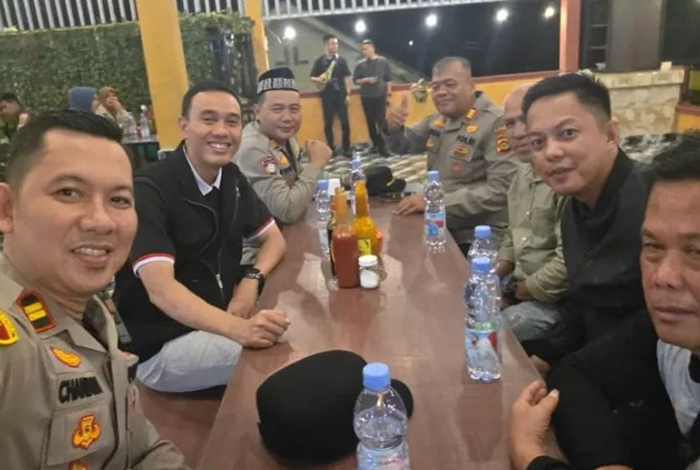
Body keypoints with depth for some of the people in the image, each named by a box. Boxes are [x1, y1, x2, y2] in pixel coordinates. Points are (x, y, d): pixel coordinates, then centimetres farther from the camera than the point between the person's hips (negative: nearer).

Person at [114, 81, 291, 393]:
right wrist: (239, 329, -45)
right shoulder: (149, 190, -19)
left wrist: (251, 281, -11)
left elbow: (274, 239, 11)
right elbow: (160, 290, -29)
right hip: (162, 344, -7)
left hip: (220, 318, 7)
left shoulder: (231, 178, 3)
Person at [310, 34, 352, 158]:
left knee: (345, 122, -1)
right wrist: (318, 80, -17)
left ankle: (346, 148, 8)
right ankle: (331, 148, 16)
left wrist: (348, 94, -2)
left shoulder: (341, 60, 4)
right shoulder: (319, 61, 3)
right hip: (327, 96, 0)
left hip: (340, 95, 0)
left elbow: (346, 77, 5)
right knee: (328, 123, 5)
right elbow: (312, 78, 7)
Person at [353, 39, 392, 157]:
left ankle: (382, 146, -3)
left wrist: (388, 93, 1)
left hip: (380, 96, -2)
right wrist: (366, 80, -13)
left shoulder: (383, 61, 0)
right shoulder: (360, 64, 2)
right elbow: (355, 80, 3)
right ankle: (376, 144, 18)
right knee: (371, 122, 6)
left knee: (381, 121, -6)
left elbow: (388, 78, 4)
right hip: (366, 97, 2)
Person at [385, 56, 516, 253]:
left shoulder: (495, 123, -17)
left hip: (478, 239, -7)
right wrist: (393, 127, -6)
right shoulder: (438, 120, 7)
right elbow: (403, 145, 19)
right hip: (440, 228, 7)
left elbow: (502, 189, -25)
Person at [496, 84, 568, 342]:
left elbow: (569, 262, -28)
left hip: (555, 299, -8)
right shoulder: (525, 168, 8)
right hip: (519, 282, 9)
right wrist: (494, 275, 5)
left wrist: (526, 289, -14)